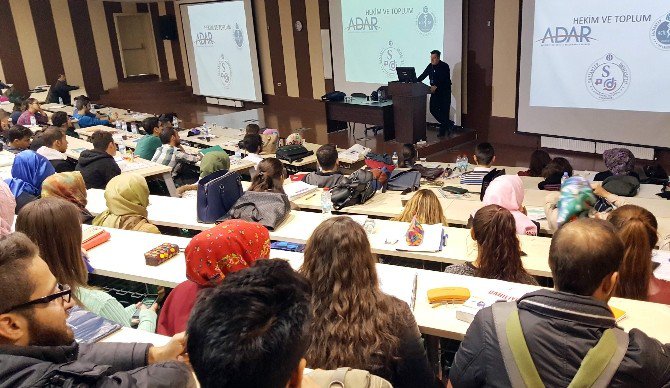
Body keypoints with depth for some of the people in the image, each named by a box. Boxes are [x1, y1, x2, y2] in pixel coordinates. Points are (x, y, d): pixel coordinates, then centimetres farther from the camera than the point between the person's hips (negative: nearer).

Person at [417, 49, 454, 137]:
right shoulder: (430, 66, 7)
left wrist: (436, 86, -34)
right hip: (435, 91, 7)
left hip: (444, 91, -7)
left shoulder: (444, 66, -12)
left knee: (444, 111, -3)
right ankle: (448, 124, 19)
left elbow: (444, 80, -22)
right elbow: (423, 75, 7)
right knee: (433, 109, 4)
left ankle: (442, 131, 7)